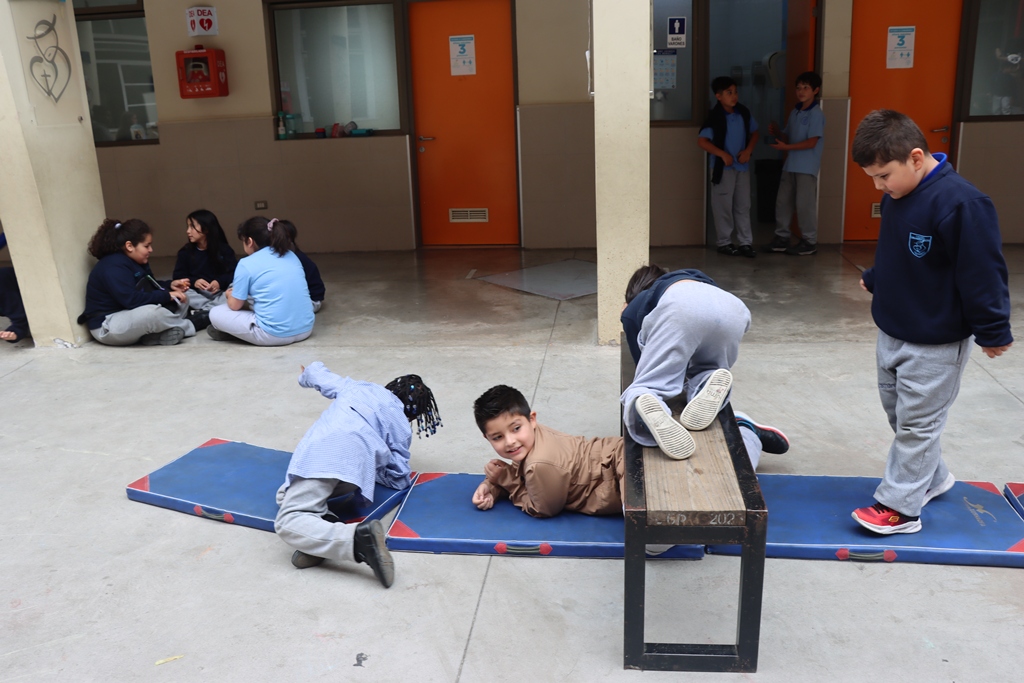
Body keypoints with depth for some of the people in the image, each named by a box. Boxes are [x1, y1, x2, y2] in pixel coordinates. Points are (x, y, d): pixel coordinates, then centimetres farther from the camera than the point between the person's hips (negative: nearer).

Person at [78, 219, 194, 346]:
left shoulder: (135, 262, 8)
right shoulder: (113, 267, -23)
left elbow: (151, 286, 18)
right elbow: (131, 300, -32)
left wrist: (170, 285, -3)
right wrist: (167, 296, -27)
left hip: (130, 318, 11)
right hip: (106, 327, -11)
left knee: (180, 300, 6)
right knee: (151, 312, -39)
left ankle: (155, 334, -17)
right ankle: (188, 327, -10)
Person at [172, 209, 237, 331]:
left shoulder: (224, 249, 1)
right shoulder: (185, 251, 6)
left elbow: (233, 274, -6)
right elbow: (178, 276, -1)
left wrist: (220, 282, -27)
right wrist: (193, 282, -22)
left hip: (220, 292, -1)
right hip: (196, 293, 1)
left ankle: (201, 315, -42)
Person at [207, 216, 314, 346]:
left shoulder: (246, 264, -5)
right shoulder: (291, 255, 12)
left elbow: (235, 306, 4)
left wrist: (230, 295, 28)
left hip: (275, 335, -6)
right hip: (306, 330, 6)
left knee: (215, 313, 9)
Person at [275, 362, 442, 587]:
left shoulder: (356, 386, 36)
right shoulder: (402, 427, 30)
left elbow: (317, 374, 50)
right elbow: (399, 479, 24)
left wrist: (306, 376, 76)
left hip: (321, 451, -1)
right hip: (355, 462, 1)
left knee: (288, 522, -13)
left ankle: (359, 538, -37)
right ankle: (322, 532, -9)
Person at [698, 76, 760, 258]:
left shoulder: (743, 113, 3)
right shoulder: (715, 117, -14)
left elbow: (754, 132, 15)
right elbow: (702, 141, -20)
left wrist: (748, 150, -2)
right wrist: (723, 154, -21)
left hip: (742, 166, 5)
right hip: (723, 167, -5)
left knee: (743, 205, 8)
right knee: (724, 206, 2)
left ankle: (746, 242, 14)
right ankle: (724, 242, 13)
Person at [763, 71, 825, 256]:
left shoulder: (816, 114, -11)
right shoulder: (794, 113, 13)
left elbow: (811, 143, -17)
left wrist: (786, 147, -20)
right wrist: (776, 132, -2)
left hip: (807, 167, -8)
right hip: (790, 165, 8)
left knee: (804, 204, -3)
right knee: (782, 201, 9)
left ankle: (809, 242, 7)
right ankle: (781, 238, 19)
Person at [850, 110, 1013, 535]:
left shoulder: (960, 204, -26)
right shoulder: (896, 196, 0)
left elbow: (983, 273, -22)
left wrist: (992, 331, -16)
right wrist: (874, 280, 24)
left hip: (935, 343, -8)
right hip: (892, 331, 9)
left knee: (917, 423, 3)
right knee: (898, 413, 20)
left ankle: (899, 506, 14)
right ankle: (931, 478, 39)